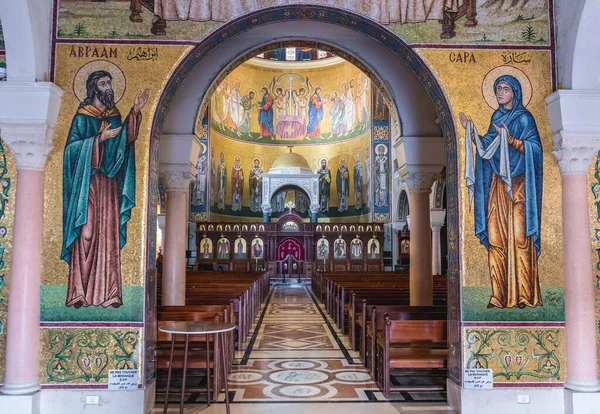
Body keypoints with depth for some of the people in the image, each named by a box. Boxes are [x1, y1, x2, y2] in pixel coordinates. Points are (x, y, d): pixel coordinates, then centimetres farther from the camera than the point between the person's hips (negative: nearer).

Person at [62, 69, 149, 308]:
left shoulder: (114, 114, 15)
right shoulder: (83, 116, -2)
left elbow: (124, 139, 7)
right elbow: (72, 146, -8)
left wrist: (135, 111, 3)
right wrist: (101, 138, -17)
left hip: (109, 182, 5)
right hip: (88, 181, -5)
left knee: (108, 235, 2)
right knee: (87, 232, -9)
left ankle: (106, 293, 5)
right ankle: (80, 293, -2)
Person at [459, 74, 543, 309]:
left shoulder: (524, 117, -2)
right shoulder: (496, 117, 17)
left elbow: (534, 148, -11)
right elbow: (486, 148, 14)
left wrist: (509, 138, -21)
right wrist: (470, 130, 5)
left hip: (518, 184, -6)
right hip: (498, 184, 6)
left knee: (518, 236, -9)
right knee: (495, 236, 1)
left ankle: (524, 295, -3)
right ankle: (502, 295, 5)